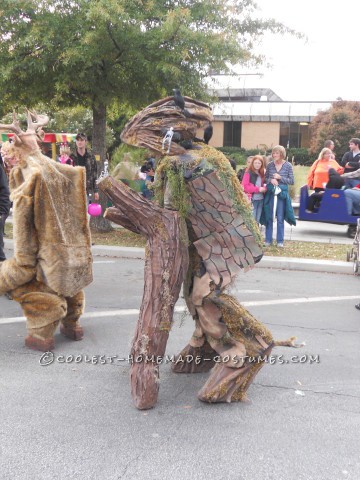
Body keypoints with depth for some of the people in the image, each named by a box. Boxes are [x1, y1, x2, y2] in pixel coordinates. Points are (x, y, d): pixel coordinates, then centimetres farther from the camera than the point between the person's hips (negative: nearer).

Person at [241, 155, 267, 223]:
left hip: (260, 199, 7)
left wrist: (264, 188, -1)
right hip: (252, 199, -7)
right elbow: (244, 186, -14)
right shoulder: (248, 173, -7)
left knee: (258, 219, 12)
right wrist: (258, 189, -16)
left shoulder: (262, 173, 12)